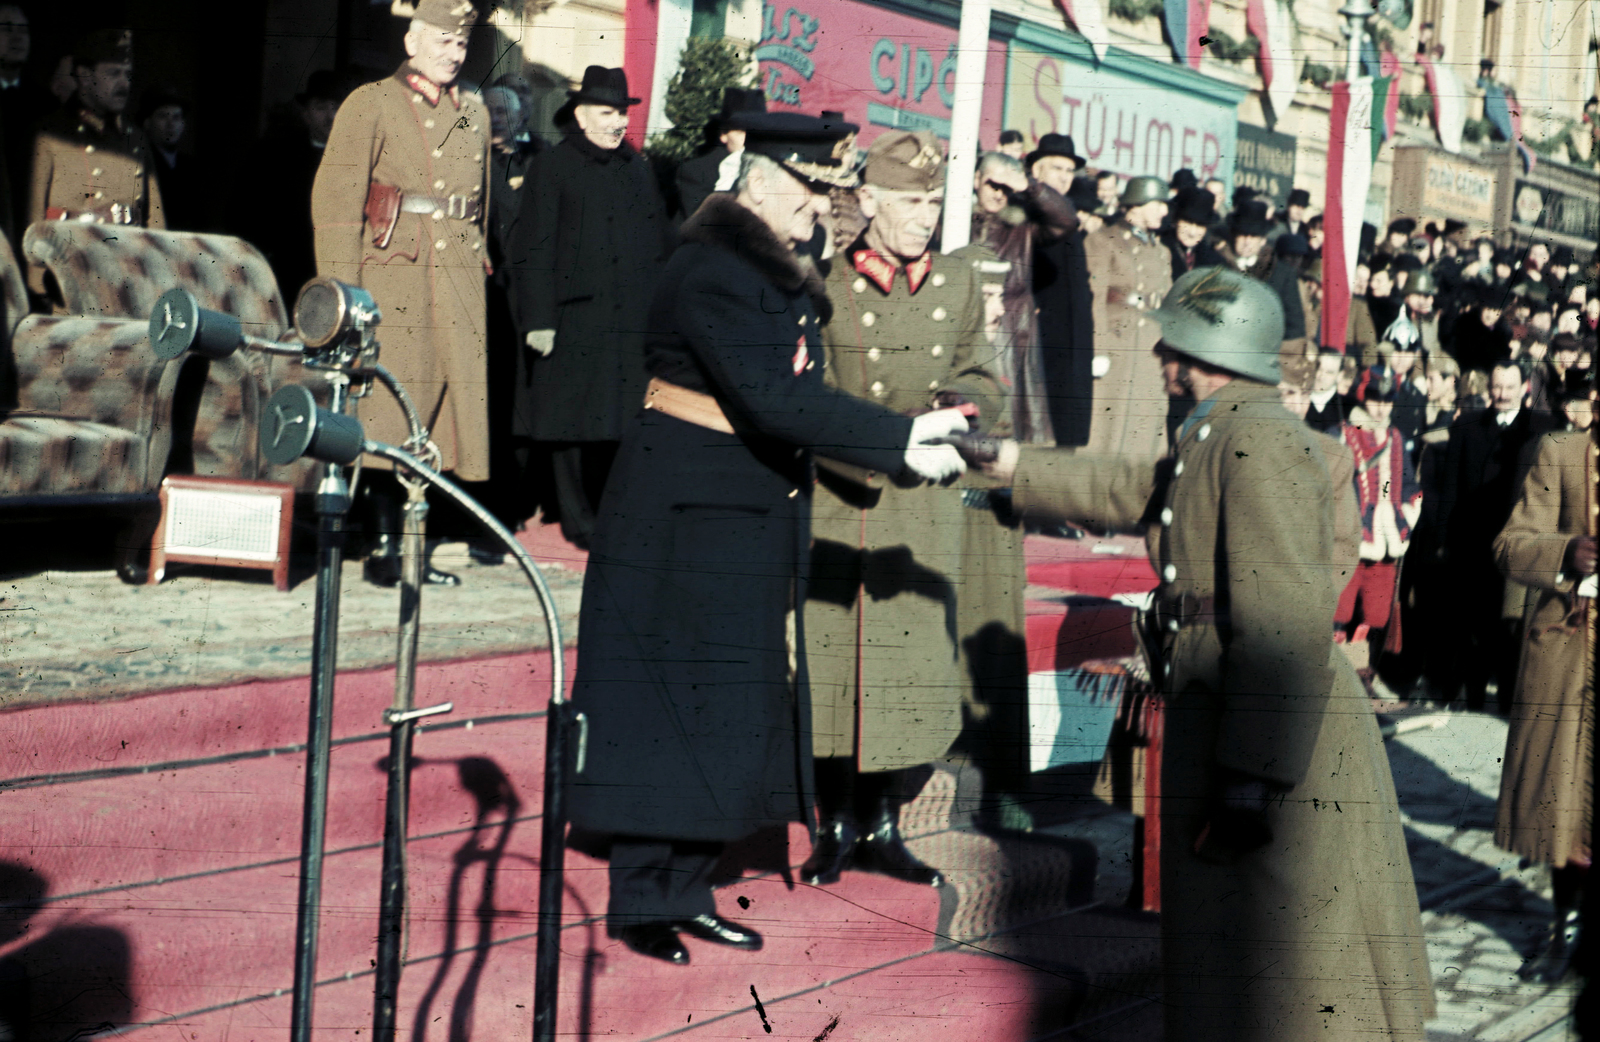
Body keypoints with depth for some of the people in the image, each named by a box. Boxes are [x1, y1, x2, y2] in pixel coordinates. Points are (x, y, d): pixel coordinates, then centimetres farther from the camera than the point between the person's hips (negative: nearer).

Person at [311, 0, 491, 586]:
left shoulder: (475, 114, 18)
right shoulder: (371, 105, 1)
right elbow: (337, 200, -5)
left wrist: (479, 265, 13)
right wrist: (343, 294, -12)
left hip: (459, 282, 6)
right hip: (391, 276, -5)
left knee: (451, 401, 3)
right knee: (387, 410, -7)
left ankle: (409, 543, 10)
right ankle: (382, 548, -2)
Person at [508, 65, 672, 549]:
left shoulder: (638, 168, 17)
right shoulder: (552, 168, 0)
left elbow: (662, 242, 21)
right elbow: (532, 251, -4)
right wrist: (538, 320, -11)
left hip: (634, 321, 4)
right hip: (575, 319, -4)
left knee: (622, 415, 2)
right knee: (573, 420, -1)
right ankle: (577, 517, 8)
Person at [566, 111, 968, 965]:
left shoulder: (777, 275, 12)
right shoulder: (713, 273, -19)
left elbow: (794, 394, 11)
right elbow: (773, 400, -27)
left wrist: (907, 442, -1)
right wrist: (900, 443, -29)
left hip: (750, 532, 10)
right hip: (684, 526, -10)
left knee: (736, 716, 12)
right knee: (671, 710, -2)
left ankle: (684, 891, 21)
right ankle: (640, 903, 9)